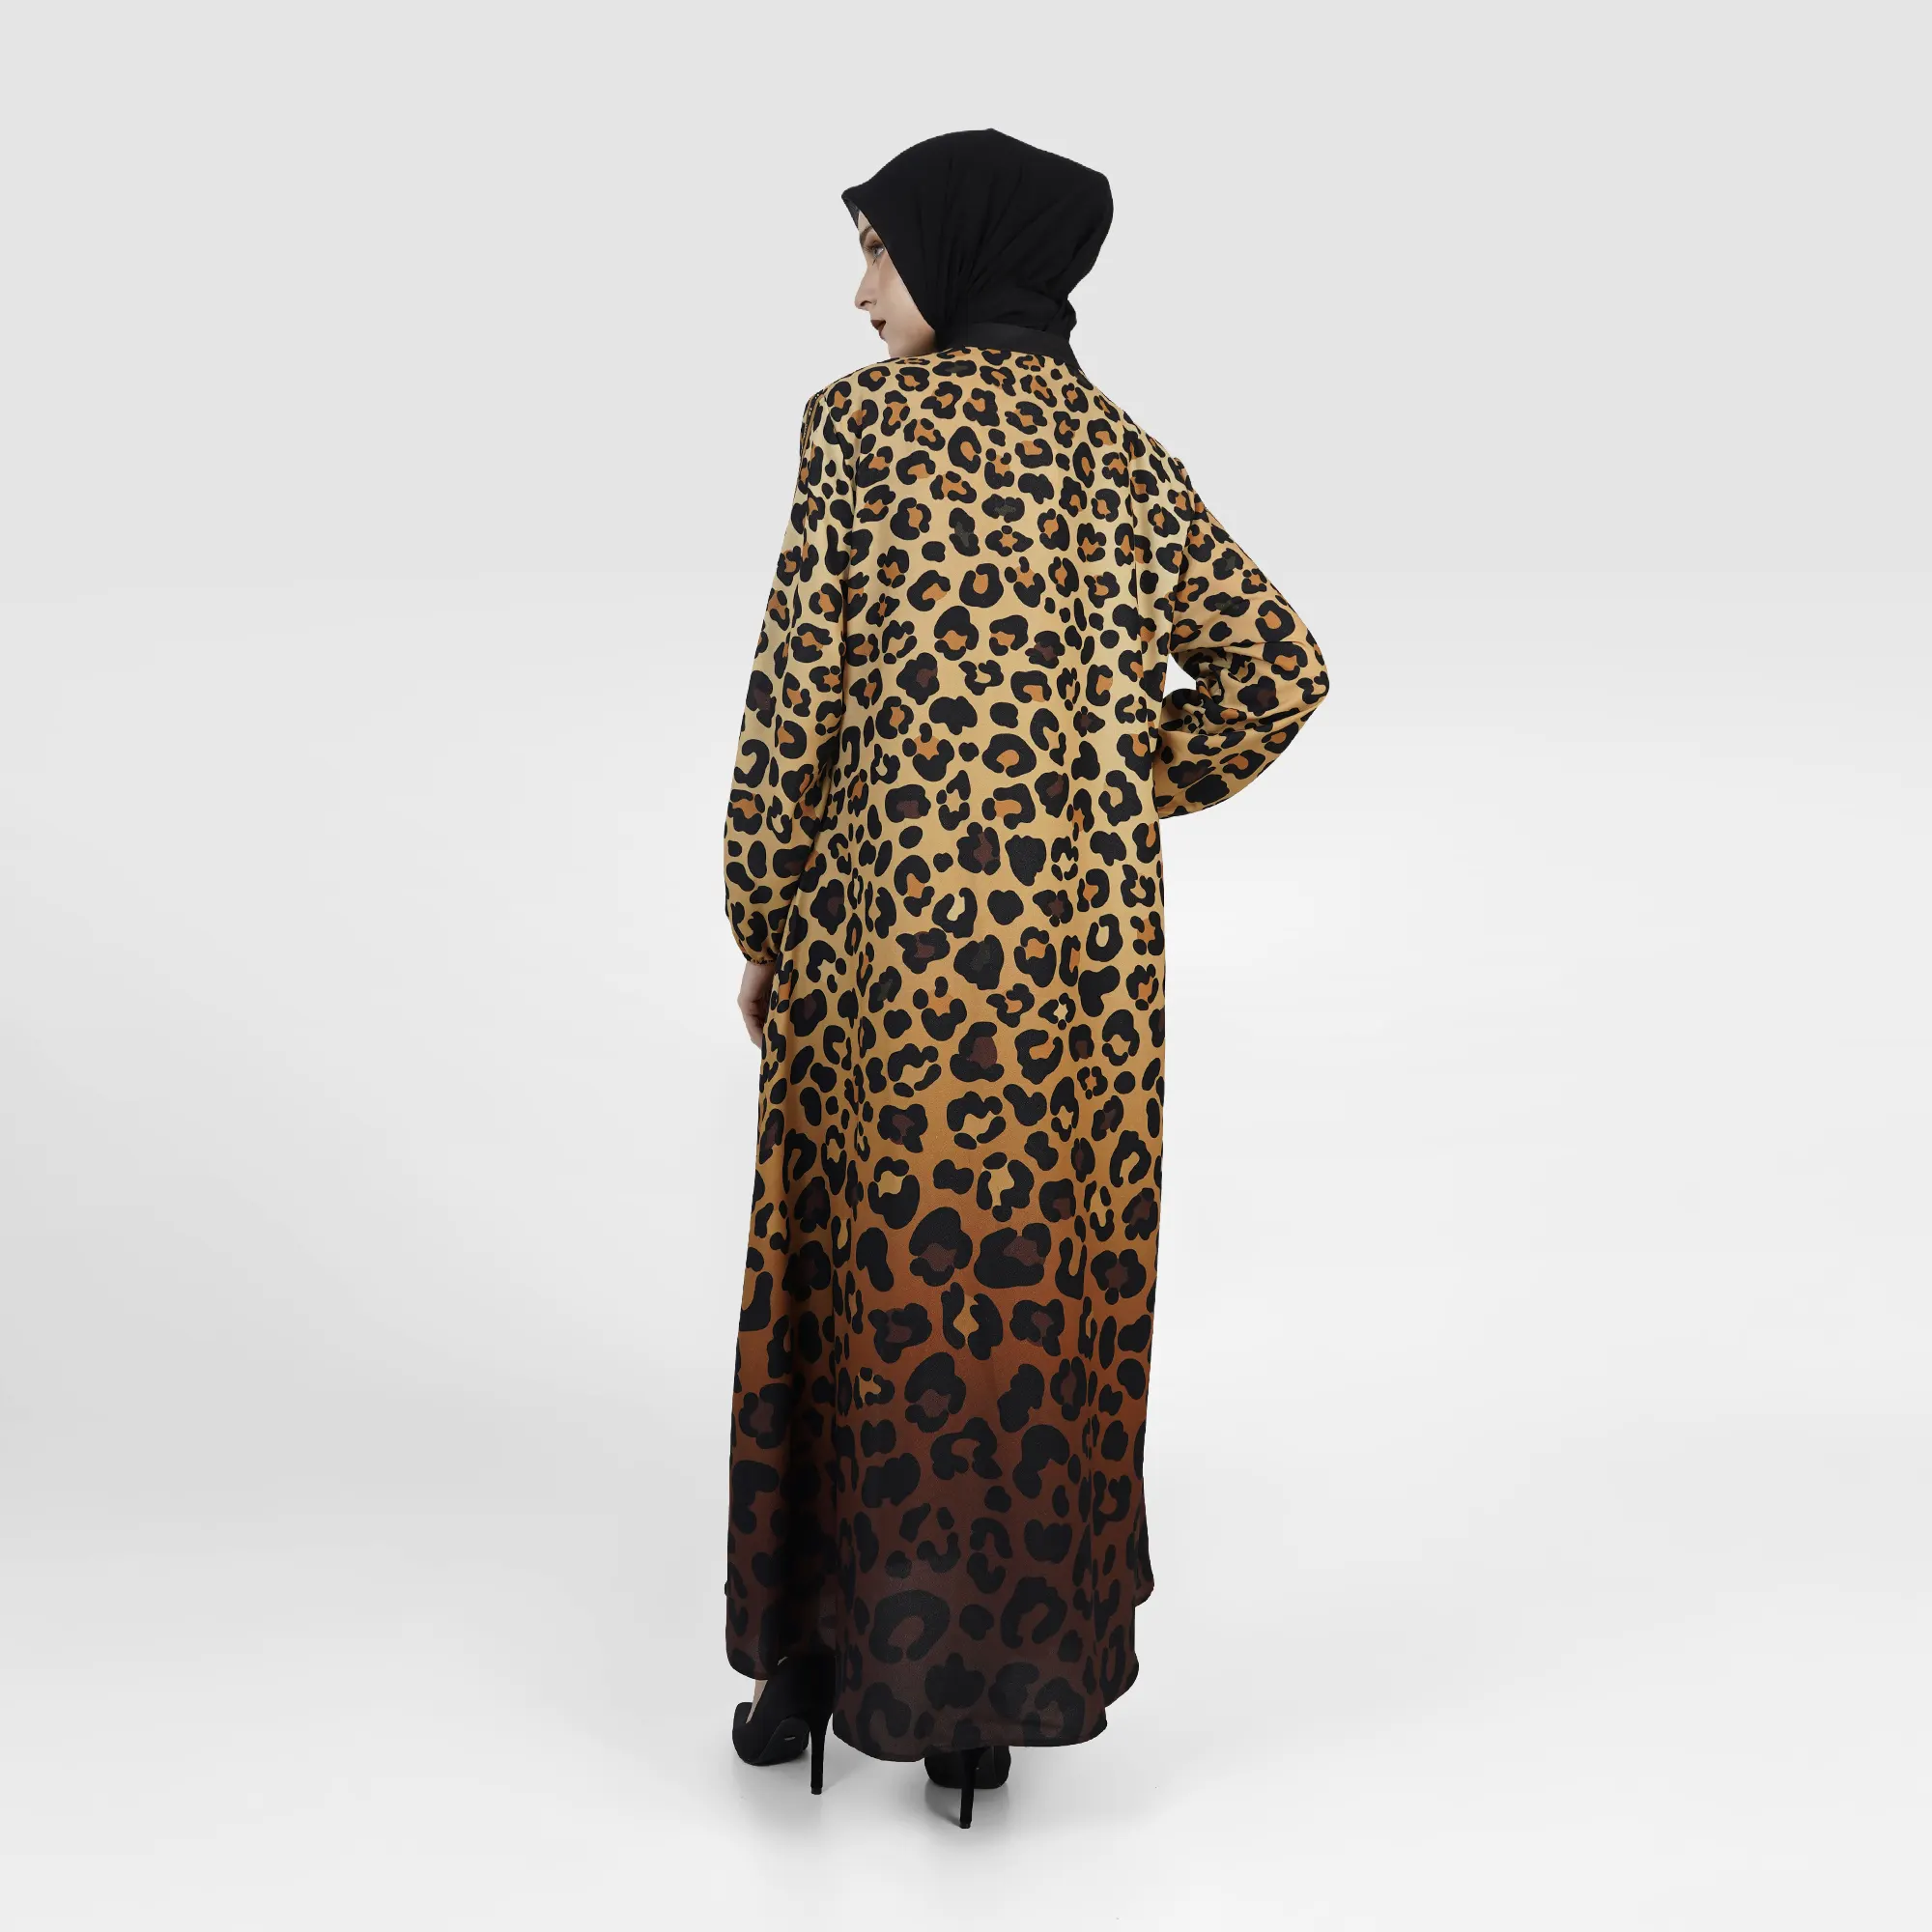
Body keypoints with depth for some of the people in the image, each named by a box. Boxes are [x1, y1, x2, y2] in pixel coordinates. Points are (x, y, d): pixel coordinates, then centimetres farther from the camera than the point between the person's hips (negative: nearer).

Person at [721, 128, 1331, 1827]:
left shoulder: (866, 421, -4)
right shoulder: (1126, 454, 9)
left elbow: (798, 689, -8)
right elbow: (1278, 669, 7)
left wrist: (764, 927, 2)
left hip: (897, 929, -4)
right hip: (1092, 939, 4)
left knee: (880, 1277, 9)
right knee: (1060, 1285, 13)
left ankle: (838, 1661, 26)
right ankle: (1012, 1682, 27)